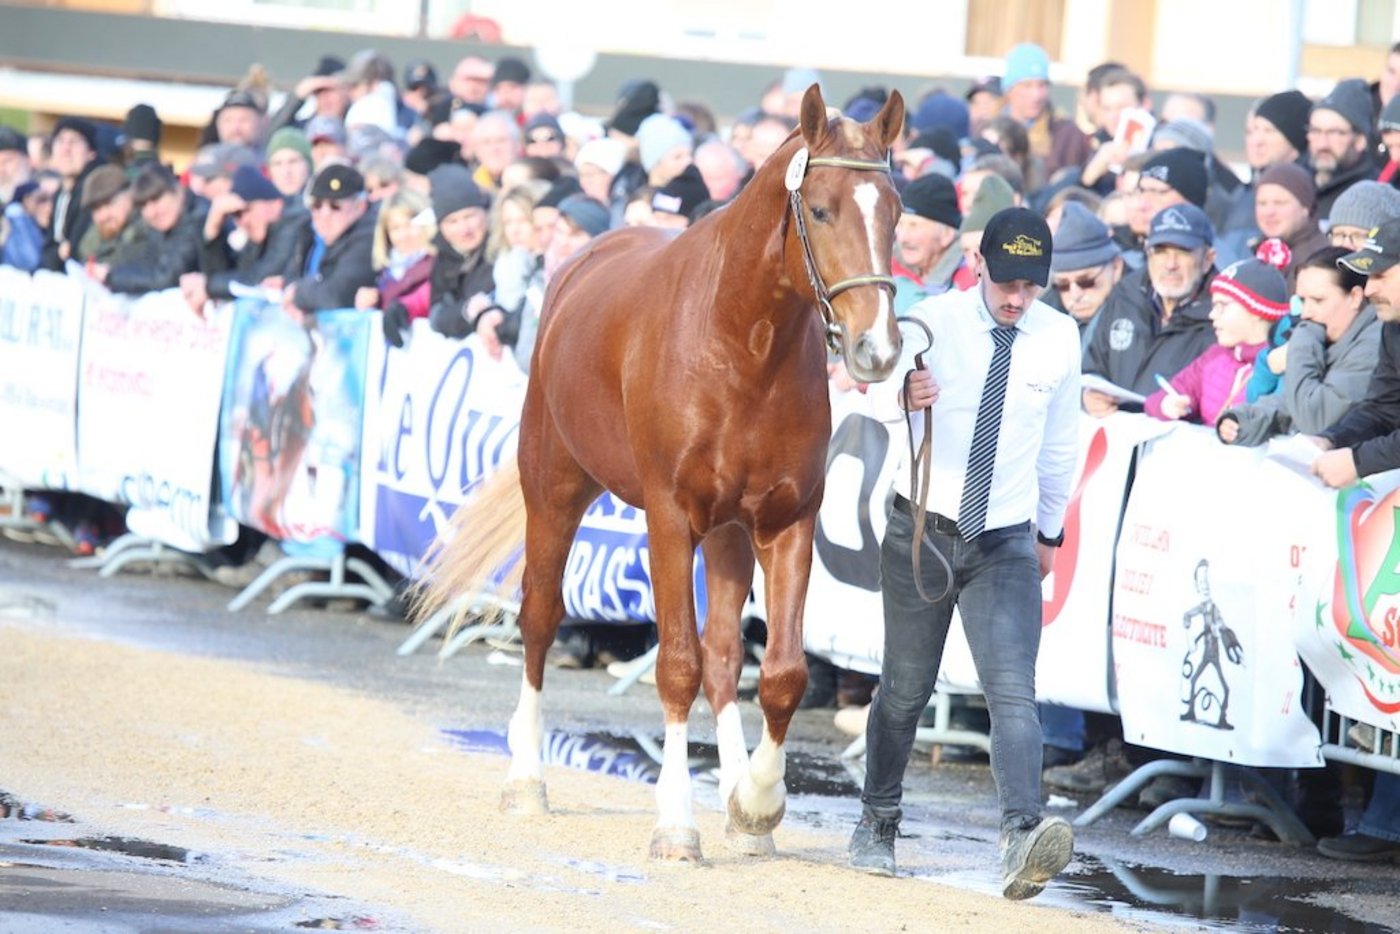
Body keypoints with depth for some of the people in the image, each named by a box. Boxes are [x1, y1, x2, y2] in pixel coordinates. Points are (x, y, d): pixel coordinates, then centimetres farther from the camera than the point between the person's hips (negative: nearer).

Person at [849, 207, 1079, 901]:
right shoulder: (935, 320, -8)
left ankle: (1023, 840, -31)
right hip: (921, 531, -1)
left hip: (1006, 544, 1)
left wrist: (1050, 529, 21)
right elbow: (879, 395, -20)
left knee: (1013, 693, -16)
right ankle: (877, 823, 31)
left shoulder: (1059, 338, -1)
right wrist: (903, 393, -44)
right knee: (905, 689, 11)